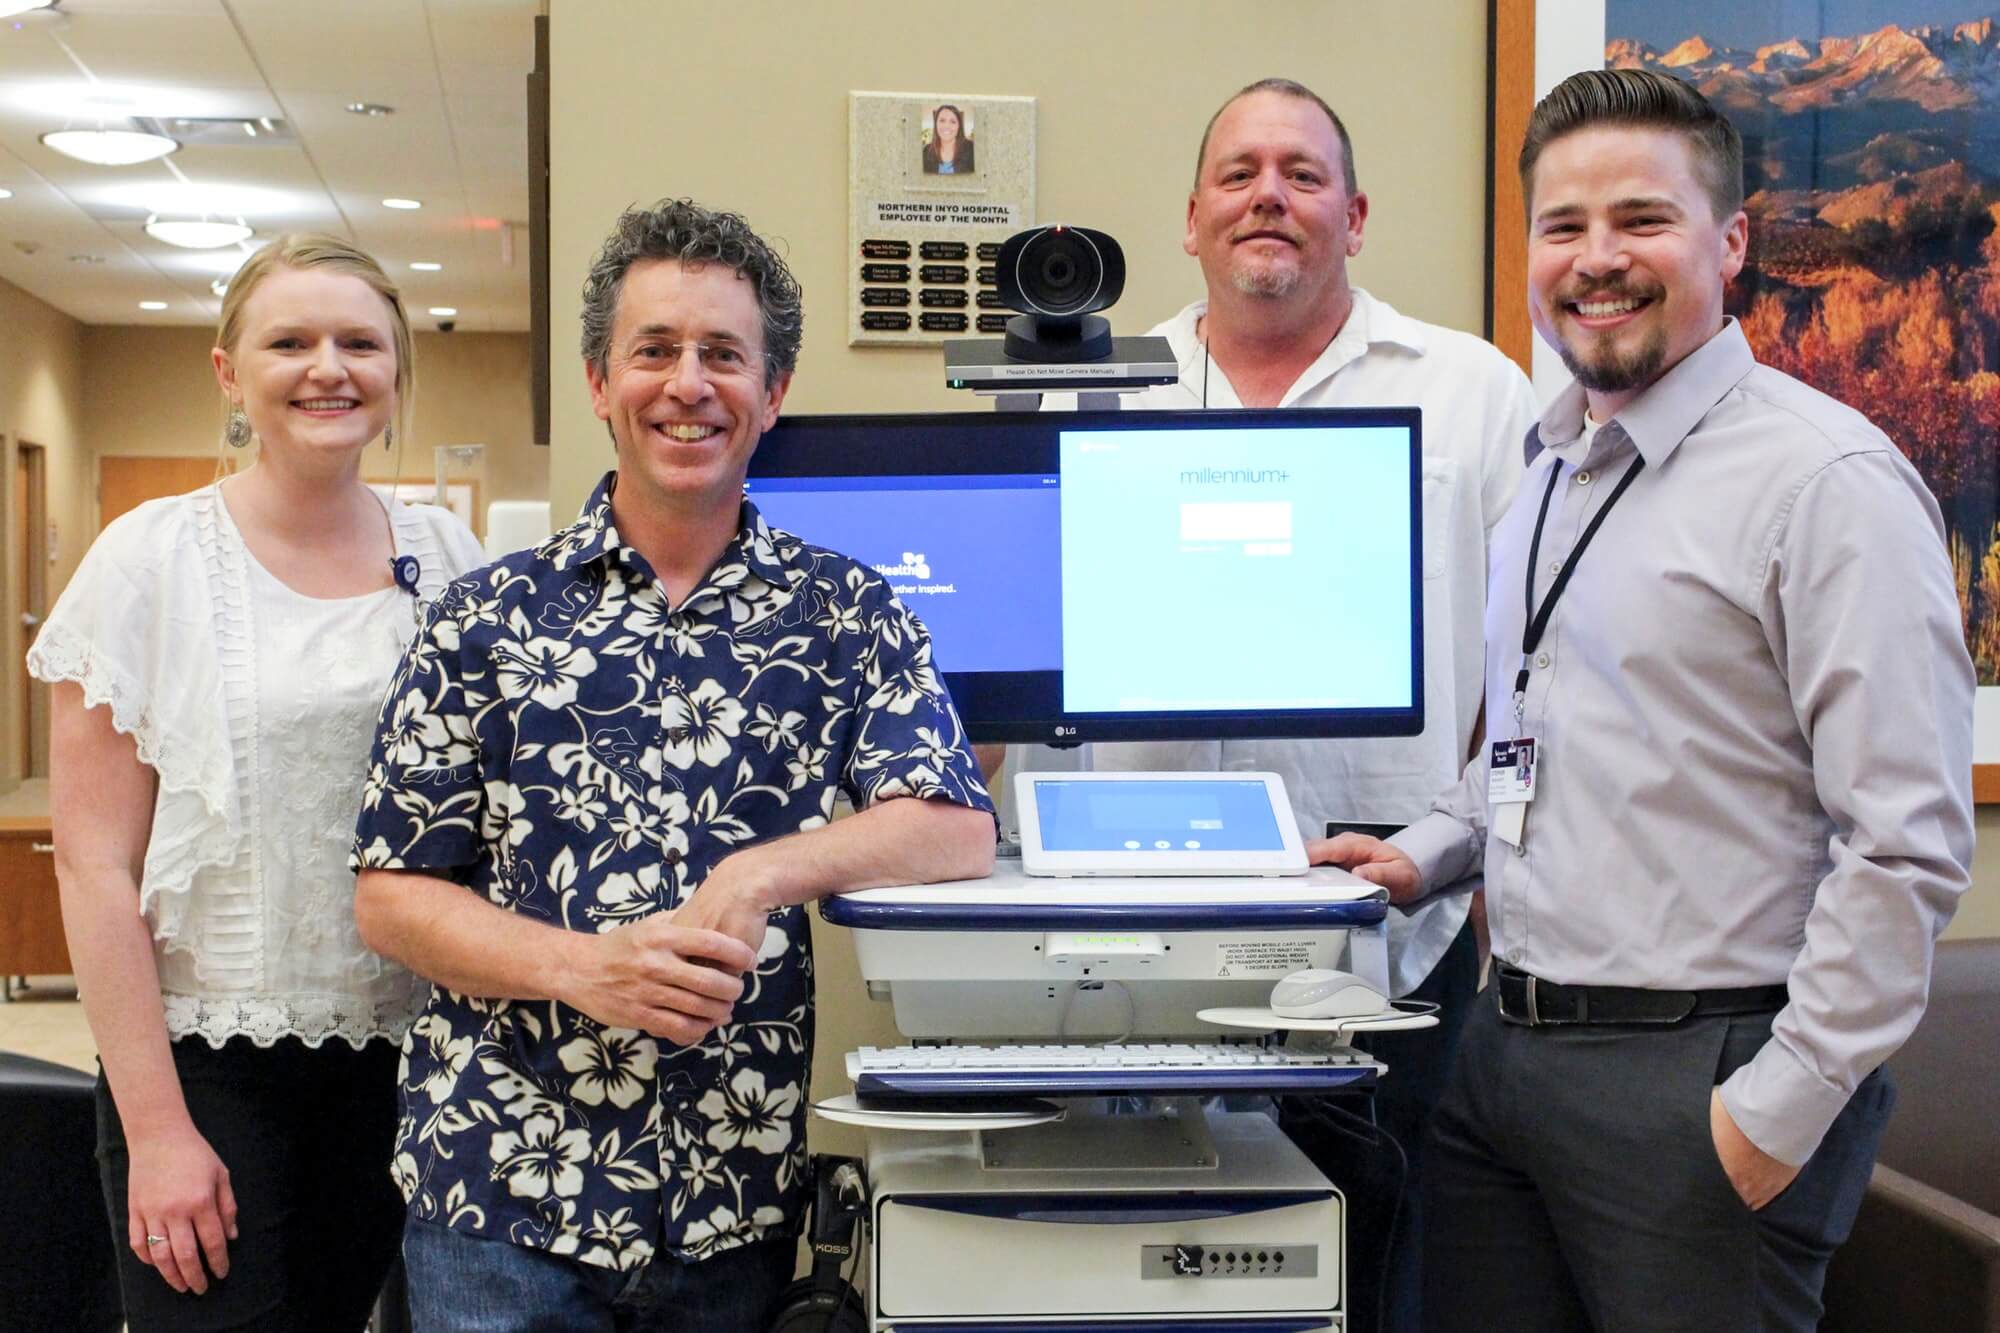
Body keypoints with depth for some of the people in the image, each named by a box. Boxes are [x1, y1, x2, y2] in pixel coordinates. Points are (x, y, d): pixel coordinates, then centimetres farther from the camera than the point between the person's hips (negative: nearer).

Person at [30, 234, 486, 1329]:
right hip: (210, 1060, -3)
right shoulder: (152, 560, -5)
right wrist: (155, 1124, -11)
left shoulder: (447, 559, 5)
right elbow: (93, 866, -7)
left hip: (406, 1061, 3)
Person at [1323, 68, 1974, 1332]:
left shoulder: (1828, 480, -13)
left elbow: (1908, 842, -18)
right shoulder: (1549, 468, 12)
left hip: (1701, 1080, -7)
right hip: (1508, 1046, 7)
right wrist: (1429, 852, 10)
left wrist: (1781, 1107, -18)